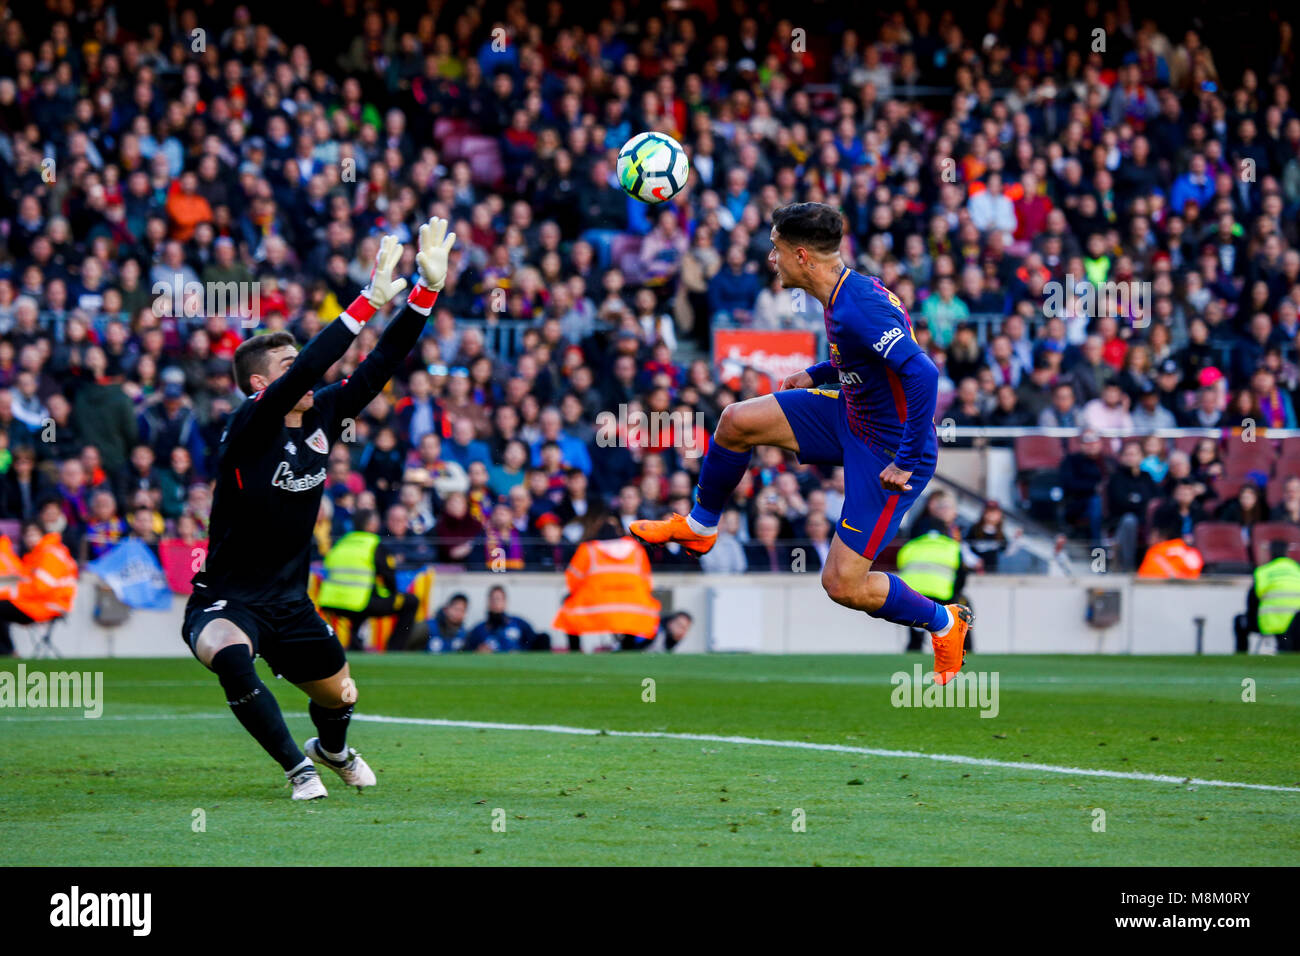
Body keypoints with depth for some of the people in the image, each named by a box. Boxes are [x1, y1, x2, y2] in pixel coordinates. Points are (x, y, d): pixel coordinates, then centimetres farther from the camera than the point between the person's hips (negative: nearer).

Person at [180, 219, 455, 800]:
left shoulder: (321, 417, -2)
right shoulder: (247, 429, -21)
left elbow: (380, 365, -5)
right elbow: (306, 371, -36)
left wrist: (428, 287, -16)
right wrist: (370, 300, -41)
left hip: (289, 601, 7)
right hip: (225, 602, -7)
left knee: (340, 697, 17)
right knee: (230, 656, -38)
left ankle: (331, 749, 55)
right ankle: (299, 769, -22)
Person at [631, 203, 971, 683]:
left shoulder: (857, 309, -31)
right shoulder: (845, 292, 0)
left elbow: (923, 373, -37)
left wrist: (908, 462, -31)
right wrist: (817, 374, 10)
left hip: (888, 454, -9)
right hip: (852, 416, 9)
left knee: (842, 584, -7)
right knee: (737, 421, 0)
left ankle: (944, 622, 17)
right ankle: (700, 527, 23)